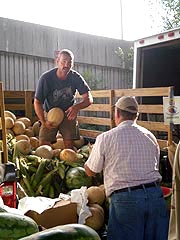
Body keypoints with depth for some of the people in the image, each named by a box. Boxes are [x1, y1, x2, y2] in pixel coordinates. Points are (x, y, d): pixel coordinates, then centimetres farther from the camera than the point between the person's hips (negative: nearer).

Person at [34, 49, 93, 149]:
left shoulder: (76, 77, -15)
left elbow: (89, 99, -17)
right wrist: (43, 122, -23)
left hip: (68, 113, 1)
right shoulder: (46, 78, -19)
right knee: (43, 144, -8)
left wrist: (77, 107, -38)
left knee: (69, 144, -5)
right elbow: (37, 102, -13)